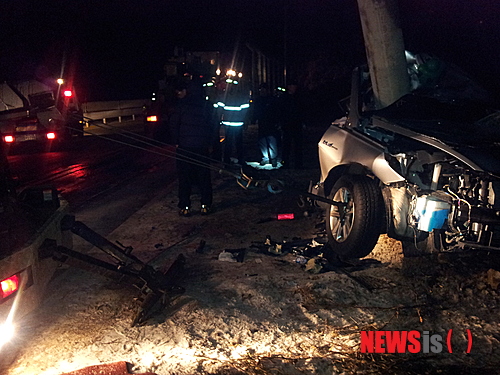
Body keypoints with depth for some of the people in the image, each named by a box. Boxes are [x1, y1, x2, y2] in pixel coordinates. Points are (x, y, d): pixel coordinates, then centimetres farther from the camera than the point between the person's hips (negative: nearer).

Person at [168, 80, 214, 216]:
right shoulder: (205, 105, 7)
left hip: (184, 146, -2)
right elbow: (211, 125, 9)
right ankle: (205, 205, 11)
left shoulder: (181, 104, -3)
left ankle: (185, 207, 3)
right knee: (204, 177, 9)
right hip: (202, 146, 3)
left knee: (184, 177, 3)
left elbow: (173, 124, -6)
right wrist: (209, 143, 13)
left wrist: (176, 142, 2)